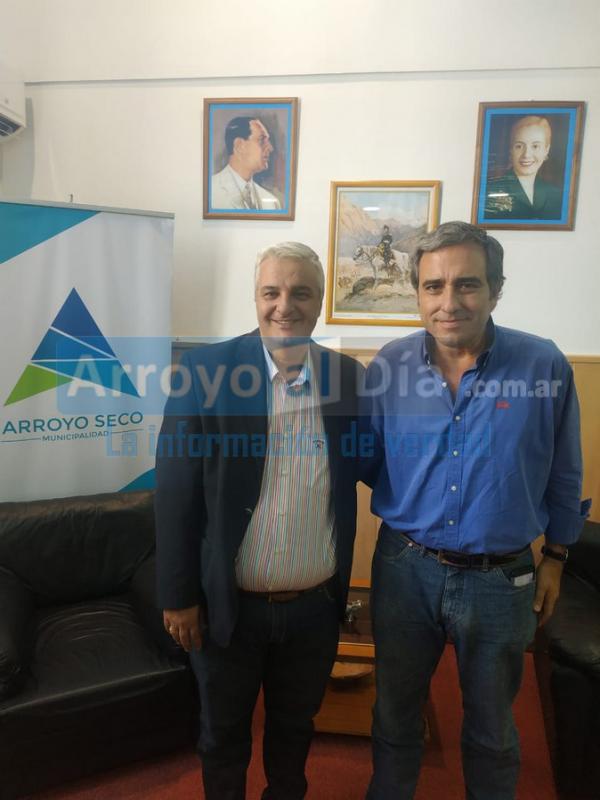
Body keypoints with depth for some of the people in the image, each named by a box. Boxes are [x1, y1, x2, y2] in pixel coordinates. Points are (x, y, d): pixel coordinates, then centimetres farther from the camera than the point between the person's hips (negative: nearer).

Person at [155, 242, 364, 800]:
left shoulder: (350, 376, -4)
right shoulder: (204, 371, -13)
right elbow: (175, 495, -10)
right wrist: (178, 596, -8)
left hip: (316, 605, 3)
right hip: (228, 604, -2)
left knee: (294, 726, 27)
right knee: (223, 732, 24)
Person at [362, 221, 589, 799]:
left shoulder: (544, 365, -12)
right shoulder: (389, 366, -9)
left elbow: (563, 475, 1)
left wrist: (555, 556, 6)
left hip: (500, 579, -1)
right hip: (404, 568, 1)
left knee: (491, 728, 23)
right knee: (394, 713, 23)